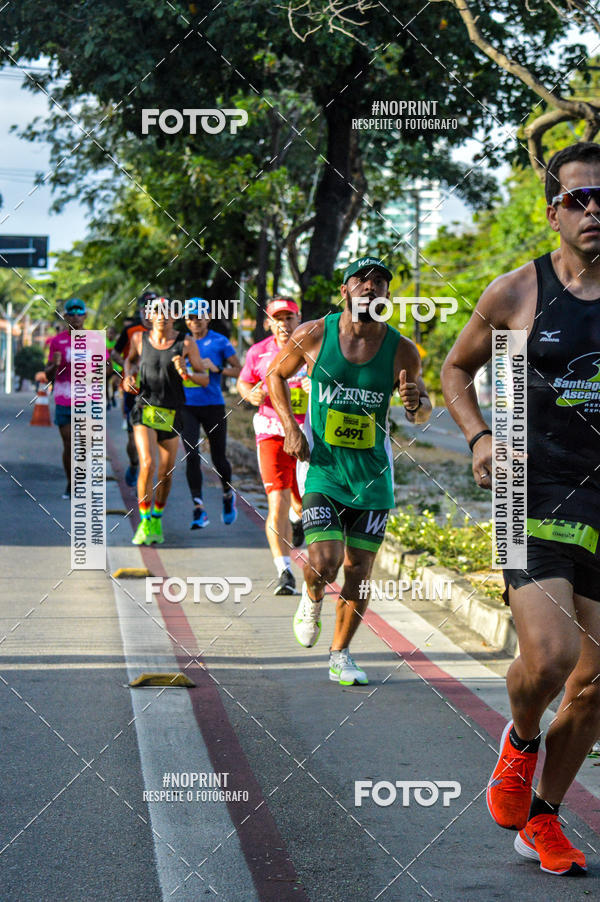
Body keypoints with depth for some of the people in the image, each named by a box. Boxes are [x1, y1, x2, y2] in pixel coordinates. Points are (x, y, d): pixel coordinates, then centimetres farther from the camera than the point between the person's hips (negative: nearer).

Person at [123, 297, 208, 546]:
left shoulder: (186, 343, -4)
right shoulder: (140, 339, 2)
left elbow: (204, 379, -1)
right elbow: (131, 359, 25)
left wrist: (186, 374, -21)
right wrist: (129, 375, 4)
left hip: (172, 414, 1)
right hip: (145, 410, -1)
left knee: (166, 473, 9)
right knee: (147, 464, -18)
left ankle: (157, 519, 32)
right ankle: (144, 523, -7)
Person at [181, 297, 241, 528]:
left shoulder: (219, 342, 0)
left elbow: (239, 370, -1)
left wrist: (217, 369, -15)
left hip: (213, 405, -2)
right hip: (187, 406, 2)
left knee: (218, 458, 8)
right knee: (191, 456, -13)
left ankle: (228, 496, 37)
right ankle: (199, 510, -10)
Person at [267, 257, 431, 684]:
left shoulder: (402, 350, -4)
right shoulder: (314, 335, -6)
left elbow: (423, 412, 9)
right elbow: (276, 374, 11)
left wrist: (416, 402, -16)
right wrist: (290, 426, -2)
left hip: (373, 473, 2)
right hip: (322, 466, -2)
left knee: (359, 572, 5)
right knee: (323, 564, -15)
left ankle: (341, 654, 23)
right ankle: (312, 600, 21)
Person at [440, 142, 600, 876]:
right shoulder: (515, 293, -1)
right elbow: (455, 368, 13)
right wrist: (479, 438, -3)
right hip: (539, 496, -3)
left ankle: (540, 818, 26)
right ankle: (520, 742, 13)